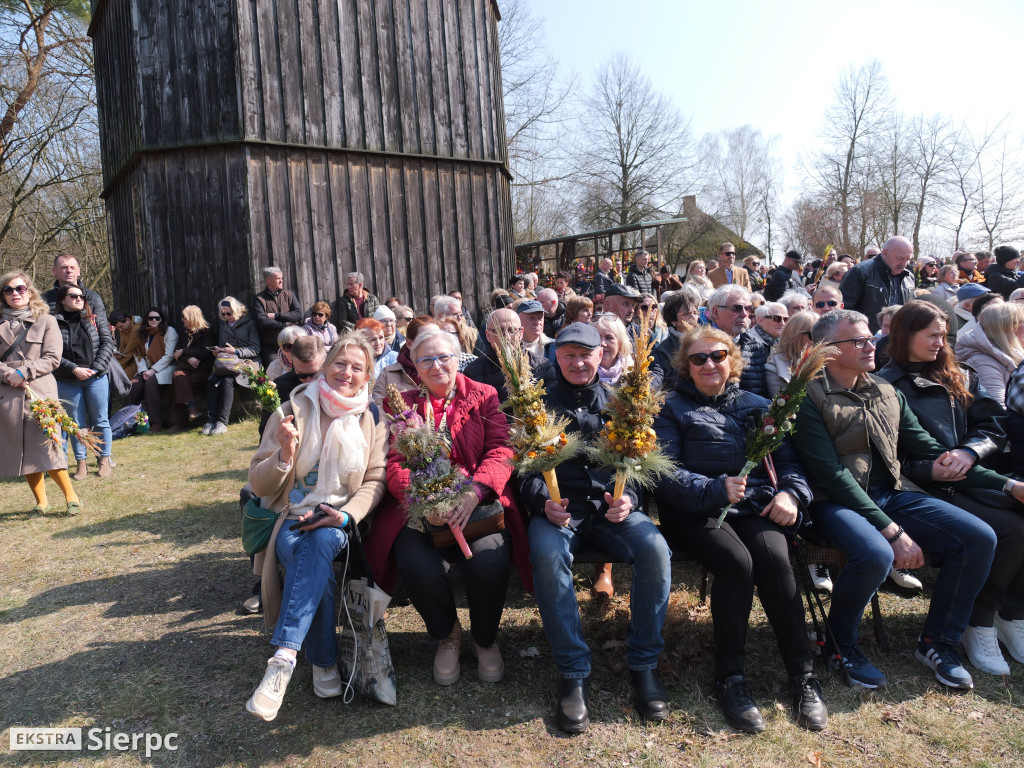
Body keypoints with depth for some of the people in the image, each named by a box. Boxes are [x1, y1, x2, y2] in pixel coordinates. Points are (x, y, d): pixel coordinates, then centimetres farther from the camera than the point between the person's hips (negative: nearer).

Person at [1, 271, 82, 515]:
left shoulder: (46, 321, 5)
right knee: (20, 448, 5)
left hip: (40, 392, -3)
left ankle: (71, 496, -2)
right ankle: (41, 501, 13)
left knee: (46, 445, -10)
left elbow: (52, 358, -3)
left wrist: (24, 373, -13)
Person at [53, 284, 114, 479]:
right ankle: (81, 463, 14)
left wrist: (95, 368, -10)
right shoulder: (54, 323, 1)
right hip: (67, 383, -1)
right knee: (76, 423, 7)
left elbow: (108, 343, 1)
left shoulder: (95, 319, 7)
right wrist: (74, 370, -15)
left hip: (96, 379, 1)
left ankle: (104, 460, 15)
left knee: (100, 421, 6)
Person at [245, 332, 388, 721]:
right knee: (312, 557, -33)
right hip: (292, 518, 0)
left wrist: (346, 515, -19)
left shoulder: (373, 420, 7)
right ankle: (325, 663, -21)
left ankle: (284, 658, -38)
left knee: (322, 541, -35)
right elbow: (259, 485, 3)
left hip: (341, 523, 0)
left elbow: (376, 481, 1)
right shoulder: (292, 411, 4)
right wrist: (284, 454, -18)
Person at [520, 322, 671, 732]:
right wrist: (544, 503, -13)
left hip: (612, 506, 2)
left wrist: (628, 498, -9)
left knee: (656, 550, -27)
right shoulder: (540, 403, 11)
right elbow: (525, 467, 7)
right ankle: (573, 673, -19)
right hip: (557, 507, -1)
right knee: (548, 555, -34)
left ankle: (644, 663, -8)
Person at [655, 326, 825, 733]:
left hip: (755, 505, 3)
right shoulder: (672, 409, 9)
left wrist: (792, 493, -4)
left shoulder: (756, 405, 22)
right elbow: (666, 474, -4)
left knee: (774, 558, -29)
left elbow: (788, 459, 18)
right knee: (737, 561, -31)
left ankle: (803, 675, -15)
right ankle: (730, 679, -15)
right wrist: (716, 489, -20)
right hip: (695, 513, -2)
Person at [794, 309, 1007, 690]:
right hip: (838, 500, -7)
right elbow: (831, 474, -15)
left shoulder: (887, 393, 14)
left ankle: (937, 642, 9)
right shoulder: (810, 399, -9)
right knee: (875, 556, -35)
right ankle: (839, 642, -4)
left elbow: (929, 449, 16)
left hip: (893, 493, 7)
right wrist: (893, 531, -19)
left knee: (980, 538, -10)